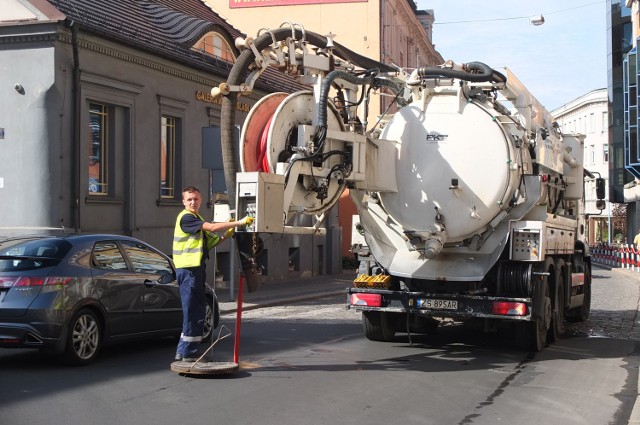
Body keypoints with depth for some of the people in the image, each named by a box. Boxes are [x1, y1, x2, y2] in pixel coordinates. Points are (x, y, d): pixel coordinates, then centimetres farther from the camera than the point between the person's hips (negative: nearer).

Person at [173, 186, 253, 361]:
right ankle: (188, 353, -1)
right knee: (192, 310, -7)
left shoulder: (198, 219, 22)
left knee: (198, 309, 12)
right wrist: (239, 222, -20)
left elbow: (209, 242, 21)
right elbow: (212, 227, -22)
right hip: (188, 269, -10)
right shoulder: (186, 217, -12)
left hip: (197, 268, 10)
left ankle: (183, 351, 18)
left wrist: (226, 236, 4)